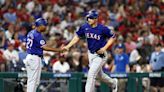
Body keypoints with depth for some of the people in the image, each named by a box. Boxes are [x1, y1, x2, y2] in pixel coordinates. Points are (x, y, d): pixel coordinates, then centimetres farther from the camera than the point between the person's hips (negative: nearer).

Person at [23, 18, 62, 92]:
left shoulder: (30, 33, 13)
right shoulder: (37, 35, -15)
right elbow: (44, 47, -19)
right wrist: (58, 50, -19)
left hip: (29, 56, 9)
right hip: (35, 58, -9)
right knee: (33, 81, -6)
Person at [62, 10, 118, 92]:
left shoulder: (103, 29, -19)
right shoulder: (85, 27, -6)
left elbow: (112, 37, -8)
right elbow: (77, 37, 4)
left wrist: (105, 48, -17)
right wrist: (68, 46, -7)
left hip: (100, 55, -6)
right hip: (91, 54, 6)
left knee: (91, 74, -14)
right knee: (99, 75, 21)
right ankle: (113, 83, 49)